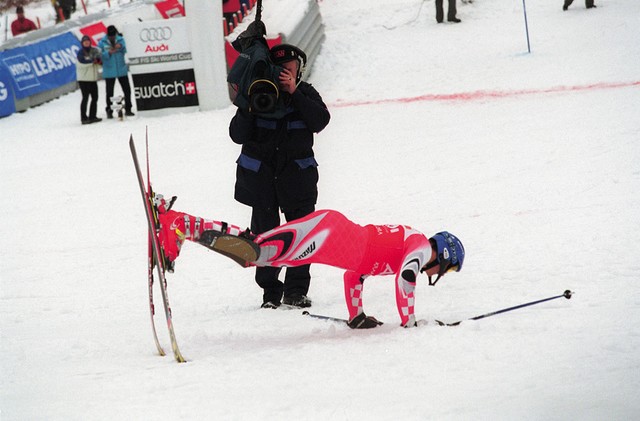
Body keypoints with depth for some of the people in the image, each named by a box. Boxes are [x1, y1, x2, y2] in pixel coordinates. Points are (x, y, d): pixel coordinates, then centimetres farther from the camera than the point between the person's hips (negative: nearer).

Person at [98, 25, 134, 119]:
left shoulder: (120, 40, 2)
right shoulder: (102, 42, -4)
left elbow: (126, 50, -5)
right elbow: (99, 55, -8)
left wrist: (121, 47, -24)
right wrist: (108, 53, -24)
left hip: (122, 70, 2)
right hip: (109, 72, -2)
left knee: (127, 90, 6)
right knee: (109, 92, 2)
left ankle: (128, 109, 17)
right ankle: (109, 111, 10)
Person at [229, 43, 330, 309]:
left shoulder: (305, 95, 0)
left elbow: (320, 121, -18)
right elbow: (238, 135, -6)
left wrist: (294, 93, -23)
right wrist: (247, 110, -22)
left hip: (296, 172, 0)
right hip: (260, 174, 0)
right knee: (265, 233, 1)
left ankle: (296, 291, 5)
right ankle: (270, 292, 8)